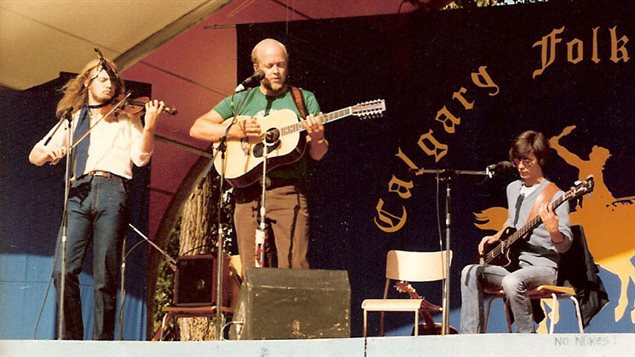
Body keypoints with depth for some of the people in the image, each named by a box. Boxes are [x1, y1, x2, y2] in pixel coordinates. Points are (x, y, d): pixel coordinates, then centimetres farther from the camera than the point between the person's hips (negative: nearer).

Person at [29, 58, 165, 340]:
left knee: (105, 278, -5)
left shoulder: (126, 118, 18)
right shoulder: (72, 121, 23)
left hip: (112, 191, -2)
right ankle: (72, 341, 0)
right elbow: (34, 156, 17)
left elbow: (140, 157, 4)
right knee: (64, 271, -11)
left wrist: (149, 126, -13)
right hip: (78, 193, 2)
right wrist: (48, 152, -7)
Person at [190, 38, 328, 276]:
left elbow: (316, 154, 10)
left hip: (288, 190, -2)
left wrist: (317, 138, -14)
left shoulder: (304, 99, 13)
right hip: (247, 191, 2)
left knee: (294, 270, -12)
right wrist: (235, 130, -7)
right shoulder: (241, 99, 15)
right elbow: (197, 128, 8)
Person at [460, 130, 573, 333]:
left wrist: (553, 230, -34)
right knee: (470, 273, -16)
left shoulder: (555, 196, -9)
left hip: (542, 267, -7)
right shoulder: (513, 189, 13)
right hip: (512, 264, 7)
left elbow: (564, 246, -14)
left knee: (512, 282, -36)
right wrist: (496, 238, 13)